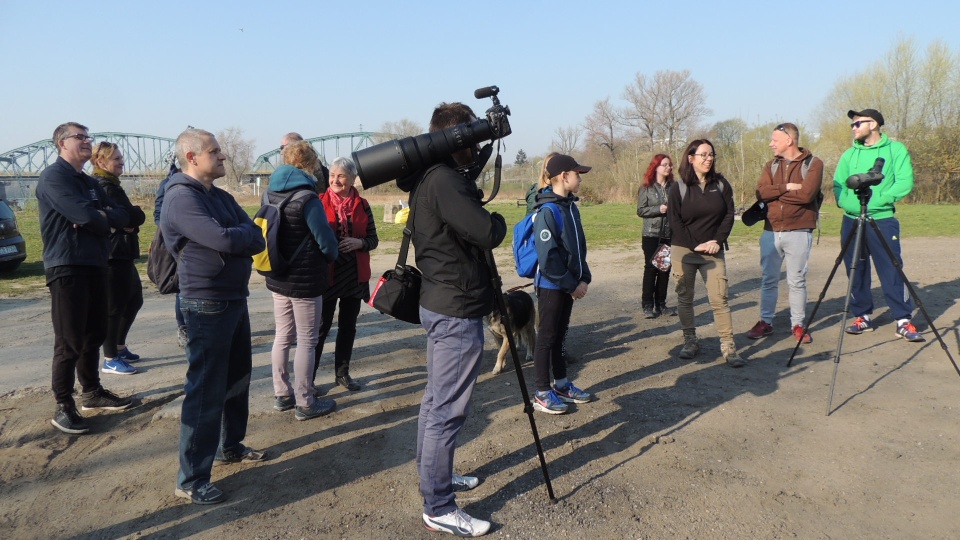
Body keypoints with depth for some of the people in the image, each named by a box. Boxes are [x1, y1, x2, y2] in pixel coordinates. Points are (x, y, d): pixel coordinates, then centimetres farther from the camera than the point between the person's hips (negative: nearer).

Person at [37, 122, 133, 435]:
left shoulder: (89, 183, 19)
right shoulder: (53, 177, -9)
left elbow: (121, 217, 8)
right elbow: (86, 215, -22)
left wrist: (100, 217, -13)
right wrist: (103, 219, -1)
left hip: (96, 265, 8)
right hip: (67, 267, -8)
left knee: (94, 335, 15)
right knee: (69, 341, -4)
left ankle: (92, 393, 28)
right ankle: (63, 407, 5)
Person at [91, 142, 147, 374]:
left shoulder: (110, 185, 19)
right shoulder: (104, 187, -13)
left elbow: (132, 216, 12)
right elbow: (135, 216, -21)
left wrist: (130, 220, -8)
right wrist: (133, 217, -1)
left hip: (122, 253, 10)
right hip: (112, 253, -10)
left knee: (134, 301, 18)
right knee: (114, 306, -4)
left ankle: (119, 347, 30)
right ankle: (110, 360, 5)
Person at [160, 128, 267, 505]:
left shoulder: (221, 197, 13)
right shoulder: (181, 198, -15)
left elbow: (256, 239, 4)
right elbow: (224, 239, -26)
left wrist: (237, 238, -15)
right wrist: (244, 235, -6)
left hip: (235, 299, 9)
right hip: (207, 305, -9)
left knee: (238, 378, 19)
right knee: (206, 391, -4)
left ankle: (230, 445, 37)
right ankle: (191, 480, 7)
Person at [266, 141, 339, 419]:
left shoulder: (271, 193, 3)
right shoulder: (306, 198, -19)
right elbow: (326, 241, -16)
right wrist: (332, 256, 5)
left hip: (278, 278, 7)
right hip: (305, 281, -7)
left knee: (283, 337, 17)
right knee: (306, 341, 3)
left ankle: (281, 394, 28)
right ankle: (305, 403, 13)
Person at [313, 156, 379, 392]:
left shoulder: (362, 206, 2)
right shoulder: (319, 202, -6)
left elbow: (373, 240, 4)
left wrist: (359, 243, -15)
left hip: (354, 276, 4)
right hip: (326, 275, -3)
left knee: (348, 326, 14)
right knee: (321, 327, 0)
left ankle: (342, 373, 28)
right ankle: (308, 377, 11)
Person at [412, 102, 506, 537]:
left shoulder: (427, 178, 11)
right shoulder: (445, 180, -20)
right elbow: (488, 234, -25)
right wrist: (498, 220, -6)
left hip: (438, 304, 11)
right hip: (457, 311, -11)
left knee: (436, 401, 20)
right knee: (447, 412, -3)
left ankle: (434, 476, 35)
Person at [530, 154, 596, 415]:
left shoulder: (571, 207, 8)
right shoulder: (547, 211, -18)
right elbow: (548, 257, -21)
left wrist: (584, 278, 3)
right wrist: (572, 285, -15)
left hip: (569, 285, 8)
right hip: (551, 286, -8)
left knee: (559, 335, 17)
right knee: (547, 337, 2)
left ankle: (561, 384, 28)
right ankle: (542, 393, 12)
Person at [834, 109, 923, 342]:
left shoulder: (896, 149, 3)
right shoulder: (849, 154, 13)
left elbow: (905, 182, -6)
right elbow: (838, 186, 6)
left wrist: (878, 200, -17)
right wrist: (849, 203, -13)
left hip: (883, 220, -4)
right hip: (851, 221, 4)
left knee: (892, 271, -6)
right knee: (856, 272, 6)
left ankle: (904, 320, 2)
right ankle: (863, 317, 17)